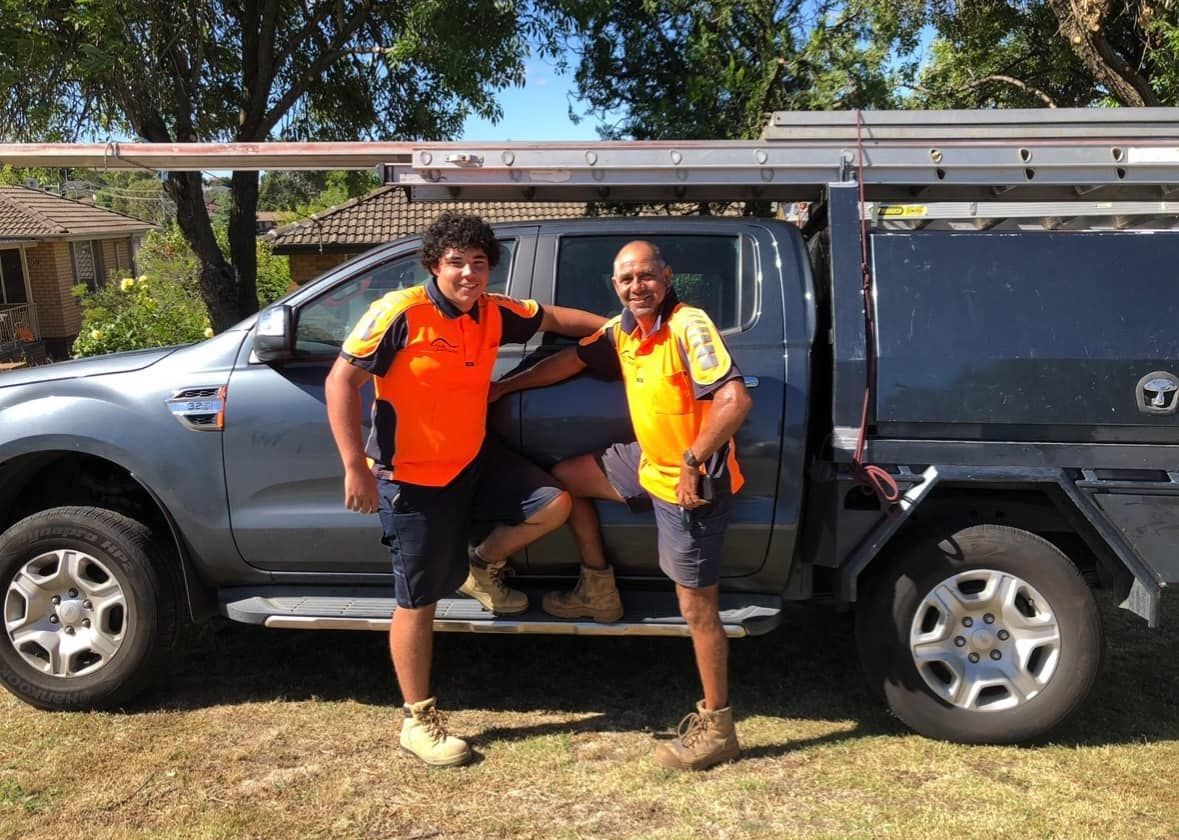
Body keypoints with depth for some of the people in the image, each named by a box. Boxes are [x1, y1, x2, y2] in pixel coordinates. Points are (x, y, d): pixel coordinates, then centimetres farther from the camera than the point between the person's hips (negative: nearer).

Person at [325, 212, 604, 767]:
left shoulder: (494, 314, -1)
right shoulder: (400, 313, -19)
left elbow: (553, 318, 17)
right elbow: (342, 380, -19)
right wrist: (355, 466, -22)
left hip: (476, 460, 6)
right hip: (413, 478, -6)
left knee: (554, 505, -6)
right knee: (418, 601, 2)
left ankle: (482, 568, 21)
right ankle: (418, 721, 20)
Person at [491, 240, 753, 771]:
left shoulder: (688, 326, -23)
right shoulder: (622, 330, 3)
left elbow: (735, 400, -33)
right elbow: (571, 360, 18)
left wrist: (693, 463, -26)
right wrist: (505, 387, 21)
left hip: (694, 484, -9)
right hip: (651, 463, 9)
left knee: (696, 607, -1)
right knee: (566, 477, 21)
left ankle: (715, 728, 16)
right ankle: (599, 591, 31)